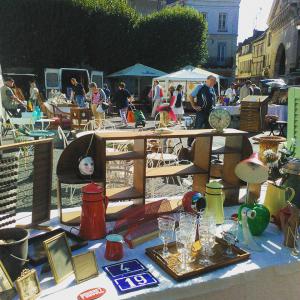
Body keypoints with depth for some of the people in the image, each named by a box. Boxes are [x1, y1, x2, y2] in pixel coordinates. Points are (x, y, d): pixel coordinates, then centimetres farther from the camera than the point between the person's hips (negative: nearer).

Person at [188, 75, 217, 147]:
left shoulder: (212, 89, 14)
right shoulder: (200, 87, -5)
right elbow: (191, 96, -4)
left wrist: (213, 106, 15)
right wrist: (194, 106, -8)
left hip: (210, 111, 7)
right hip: (201, 111, -7)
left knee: (208, 127, 9)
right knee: (198, 127, -8)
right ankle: (190, 142, 4)